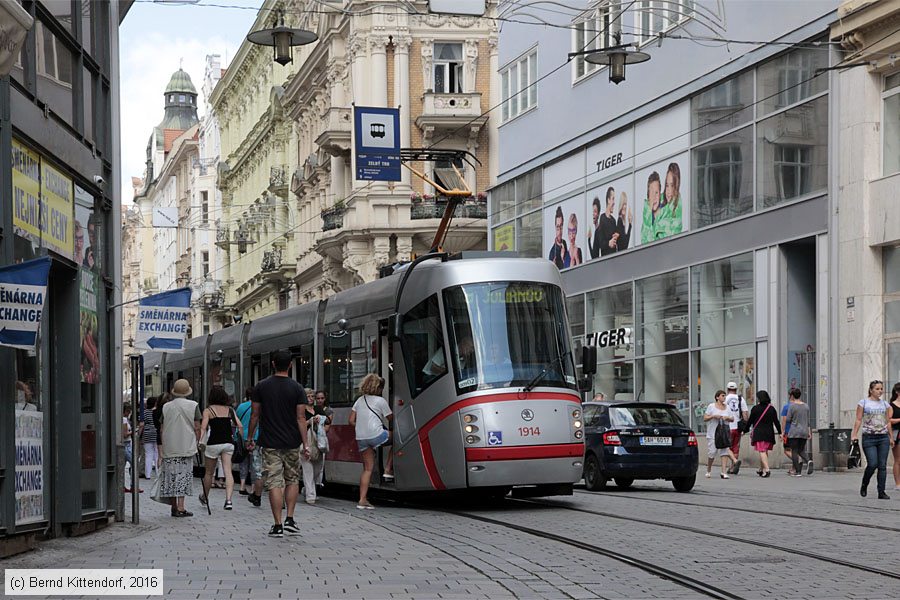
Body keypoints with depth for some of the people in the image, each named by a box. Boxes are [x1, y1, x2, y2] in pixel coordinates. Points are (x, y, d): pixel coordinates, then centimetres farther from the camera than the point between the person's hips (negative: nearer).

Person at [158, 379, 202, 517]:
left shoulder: (166, 406, 6)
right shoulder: (193, 405, -2)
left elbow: (162, 429, 9)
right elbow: (197, 428, -4)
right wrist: (197, 442, 9)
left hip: (169, 448, 3)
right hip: (186, 447, -3)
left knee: (171, 475, 8)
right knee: (183, 475, -2)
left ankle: (174, 506, 12)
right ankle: (180, 507, -9)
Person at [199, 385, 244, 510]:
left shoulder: (208, 411, 0)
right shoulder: (230, 410, 10)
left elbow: (203, 427, -12)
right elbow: (240, 426, 4)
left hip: (214, 443, -2)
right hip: (228, 443, 2)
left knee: (209, 472, 14)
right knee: (228, 471, -4)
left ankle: (204, 497, 33)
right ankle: (228, 499, -19)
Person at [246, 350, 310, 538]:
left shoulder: (261, 387, -1)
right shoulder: (297, 388, -4)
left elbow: (255, 415, 2)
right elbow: (301, 418, -6)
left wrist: (250, 438, 14)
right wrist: (306, 445, -3)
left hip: (270, 443, 0)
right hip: (292, 444, 0)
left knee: (274, 483, -1)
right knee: (292, 480, 17)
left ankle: (278, 526, -3)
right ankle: (290, 520, 10)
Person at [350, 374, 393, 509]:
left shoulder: (360, 400, 18)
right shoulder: (381, 401, 2)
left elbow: (351, 421, 14)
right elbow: (391, 419, 8)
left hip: (361, 438, 6)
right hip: (376, 435, -6)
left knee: (367, 468, 8)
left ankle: (362, 500, -1)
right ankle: (388, 470, 15)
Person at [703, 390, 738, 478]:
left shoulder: (727, 407, 11)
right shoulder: (711, 406, -1)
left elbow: (732, 419, 15)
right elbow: (705, 418, -2)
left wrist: (727, 418, -6)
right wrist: (713, 416, -17)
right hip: (712, 434, -3)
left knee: (724, 451, -9)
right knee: (712, 453, -4)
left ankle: (724, 472, -11)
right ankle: (708, 471, 17)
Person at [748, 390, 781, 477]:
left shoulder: (755, 408, -5)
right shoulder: (771, 409, 4)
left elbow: (750, 421, 0)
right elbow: (776, 422, 3)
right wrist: (780, 432, 9)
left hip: (758, 433, -4)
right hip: (769, 433, 4)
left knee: (762, 451, -8)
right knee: (765, 451, 16)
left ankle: (766, 469, -23)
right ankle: (761, 469, 29)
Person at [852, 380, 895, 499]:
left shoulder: (885, 404, 12)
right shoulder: (863, 403, 2)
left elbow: (888, 422, 16)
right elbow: (858, 420, -1)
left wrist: (891, 437, 13)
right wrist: (855, 434, -11)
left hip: (883, 438, 4)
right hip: (869, 438, -4)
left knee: (882, 466, -1)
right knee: (872, 464, -12)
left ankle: (881, 492, 3)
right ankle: (864, 486, 14)